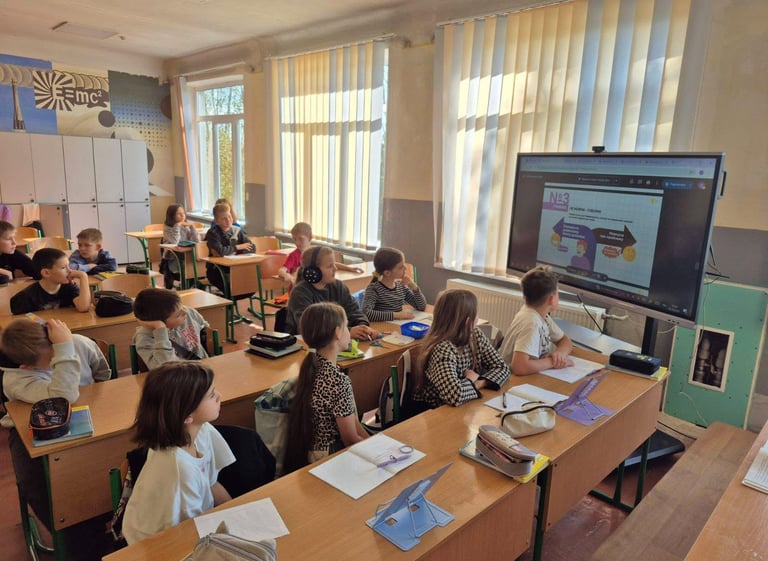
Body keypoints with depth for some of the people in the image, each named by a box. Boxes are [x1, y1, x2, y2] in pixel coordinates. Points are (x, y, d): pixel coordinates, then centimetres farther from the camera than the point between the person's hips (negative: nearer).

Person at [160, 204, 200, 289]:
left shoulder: (186, 227, 8)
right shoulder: (167, 228, -6)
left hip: (185, 258, 3)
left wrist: (192, 226, -11)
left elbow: (197, 241, -5)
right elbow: (174, 242, -25)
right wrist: (177, 225, -22)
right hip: (171, 260, -3)